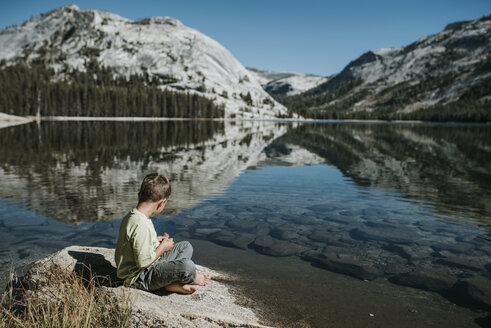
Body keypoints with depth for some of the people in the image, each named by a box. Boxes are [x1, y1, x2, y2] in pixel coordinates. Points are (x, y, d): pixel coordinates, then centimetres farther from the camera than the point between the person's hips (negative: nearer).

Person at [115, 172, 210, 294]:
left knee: (185, 246, 15)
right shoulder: (141, 226, -30)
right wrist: (162, 248, -14)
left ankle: (173, 284, -3)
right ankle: (192, 279, 7)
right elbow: (144, 263, -29)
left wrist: (155, 241, 11)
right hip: (140, 277, -11)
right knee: (187, 266, -30)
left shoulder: (131, 216, 3)